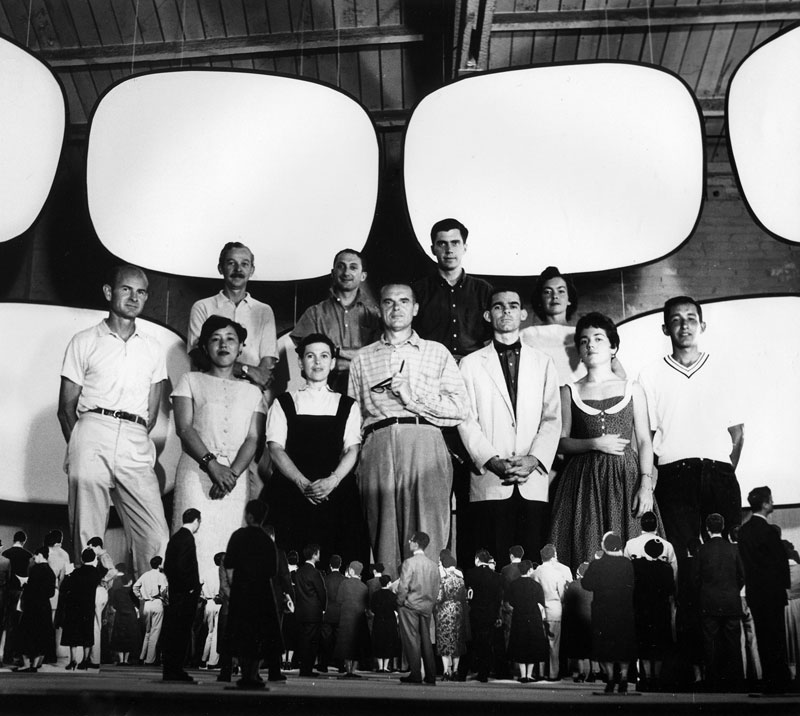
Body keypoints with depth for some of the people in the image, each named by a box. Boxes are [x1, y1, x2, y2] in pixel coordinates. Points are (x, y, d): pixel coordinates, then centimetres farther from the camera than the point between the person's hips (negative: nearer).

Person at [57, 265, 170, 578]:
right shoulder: (84, 342, 13)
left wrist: (139, 441, 4)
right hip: (92, 437, -1)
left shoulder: (153, 349, 20)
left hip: (136, 447, 2)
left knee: (156, 539, -10)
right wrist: (79, 448, 0)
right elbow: (66, 408, 10)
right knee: (87, 538, -5)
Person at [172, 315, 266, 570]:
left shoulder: (252, 391, 18)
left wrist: (233, 473, -11)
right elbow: (184, 428, 0)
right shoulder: (191, 381, 13)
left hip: (235, 476, 2)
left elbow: (253, 439, 6)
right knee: (195, 543, -11)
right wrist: (211, 463, -13)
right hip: (196, 470, -2)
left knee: (228, 546, -4)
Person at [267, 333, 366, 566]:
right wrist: (302, 483, -13)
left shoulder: (347, 405, 17)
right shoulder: (284, 403, 15)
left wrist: (333, 481, -14)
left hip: (338, 492, 1)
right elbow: (276, 448, 3)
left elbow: (353, 450, 6)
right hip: (291, 493, -1)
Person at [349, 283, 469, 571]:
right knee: (383, 534, -5)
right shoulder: (363, 358, 22)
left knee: (428, 539, -10)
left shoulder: (437, 353, 18)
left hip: (425, 444, -1)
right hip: (378, 447, 1)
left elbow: (460, 407, 8)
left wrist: (414, 397, -1)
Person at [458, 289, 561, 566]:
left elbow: (552, 418, 8)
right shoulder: (471, 364, 11)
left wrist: (534, 459, -8)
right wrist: (493, 461, -11)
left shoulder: (542, 362, 16)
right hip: (489, 483, -1)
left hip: (533, 483, 1)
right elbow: (466, 421, 3)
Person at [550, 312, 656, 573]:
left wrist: (646, 485, -6)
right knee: (586, 558, -6)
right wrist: (595, 444, -10)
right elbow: (561, 442, 6)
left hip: (626, 476, 0)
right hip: (584, 481, 0)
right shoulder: (569, 392, 10)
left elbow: (645, 442, 6)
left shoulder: (632, 389, 10)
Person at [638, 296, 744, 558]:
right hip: (673, 475, -1)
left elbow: (737, 432, 13)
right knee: (682, 556, -8)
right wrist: (647, 481, -2)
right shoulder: (650, 375, 11)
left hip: (719, 474, 1)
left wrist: (724, 474, 5)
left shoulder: (721, 371, 14)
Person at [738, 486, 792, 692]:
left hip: (753, 589, 7)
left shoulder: (743, 530, 5)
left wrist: (751, 581, 15)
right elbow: (780, 560, -14)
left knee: (762, 636, 14)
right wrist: (784, 584, -1)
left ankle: (768, 678, 19)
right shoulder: (768, 531, -19)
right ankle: (778, 680, 5)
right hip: (771, 590, -7)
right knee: (776, 636, 1)